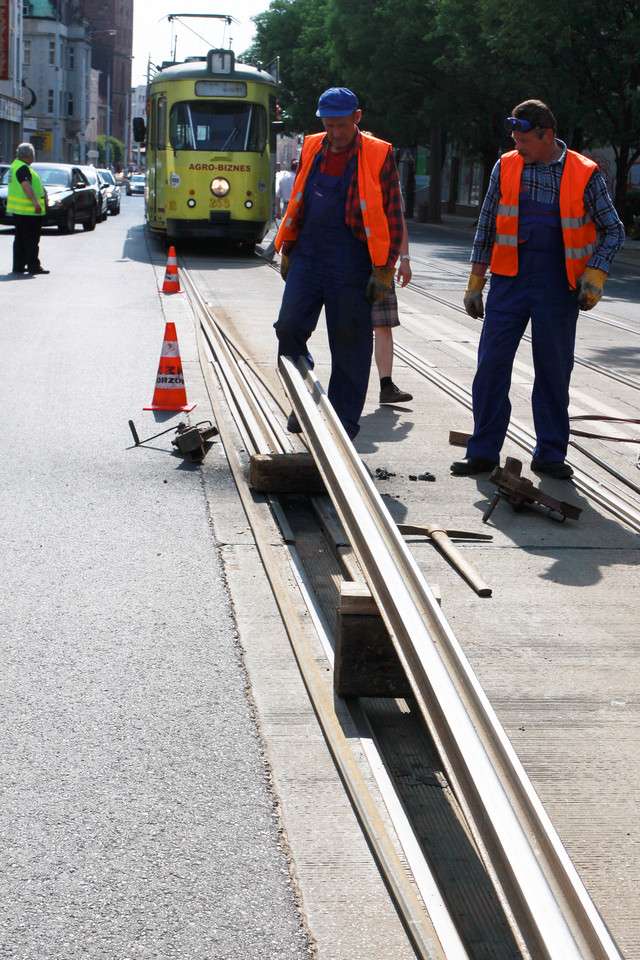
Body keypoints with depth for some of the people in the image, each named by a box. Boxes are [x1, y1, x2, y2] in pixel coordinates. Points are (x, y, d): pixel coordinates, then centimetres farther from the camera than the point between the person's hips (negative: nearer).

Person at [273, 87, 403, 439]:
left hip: (352, 261, -4)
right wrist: (287, 250, 18)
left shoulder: (378, 155, -3)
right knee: (289, 327, -6)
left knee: (350, 343, 2)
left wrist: (383, 269, -8)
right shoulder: (312, 149, 11)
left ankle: (343, 423, 12)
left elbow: (392, 216, -3)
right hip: (309, 253, 4)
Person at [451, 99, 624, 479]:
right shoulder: (506, 167, 5)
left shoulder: (584, 174, -1)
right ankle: (483, 451, 7)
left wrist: (595, 275, -7)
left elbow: (614, 230, 6)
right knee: (492, 362, -3)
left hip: (558, 280, -1)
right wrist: (475, 283, 10)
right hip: (511, 276, 2)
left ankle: (550, 454, 17)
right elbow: (487, 227, 12)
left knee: (555, 368, 5)